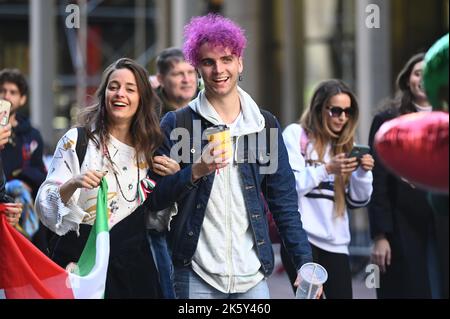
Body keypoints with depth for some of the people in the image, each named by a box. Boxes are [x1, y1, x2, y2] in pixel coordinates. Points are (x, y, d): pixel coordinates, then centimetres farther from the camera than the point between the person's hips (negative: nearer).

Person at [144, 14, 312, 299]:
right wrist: (195, 171, -19)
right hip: (196, 275, -2)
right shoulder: (176, 124, 0)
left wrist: (305, 263, -1)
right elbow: (155, 198, -2)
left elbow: (284, 201, 8)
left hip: (252, 275, 2)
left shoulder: (265, 125, 7)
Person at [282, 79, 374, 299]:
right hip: (301, 239, -5)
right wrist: (327, 169, -18)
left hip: (336, 242, 5)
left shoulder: (345, 144, 15)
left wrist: (363, 173, -5)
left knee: (341, 294, -3)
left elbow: (357, 201, 13)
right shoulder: (296, 134, 1)